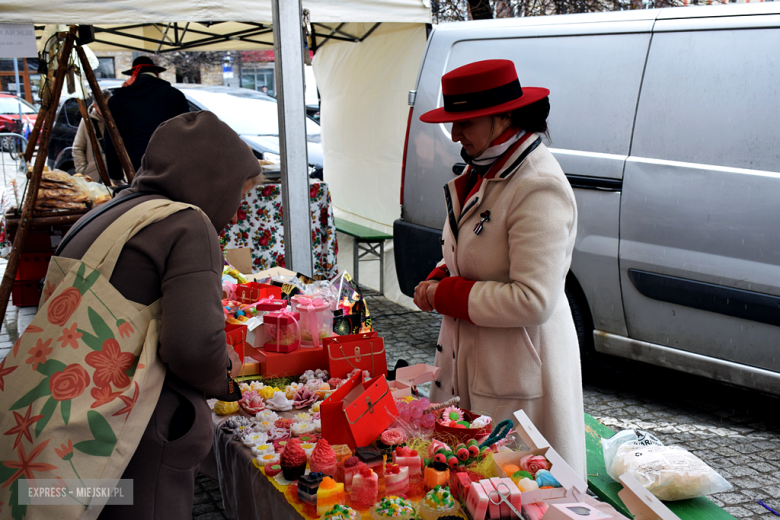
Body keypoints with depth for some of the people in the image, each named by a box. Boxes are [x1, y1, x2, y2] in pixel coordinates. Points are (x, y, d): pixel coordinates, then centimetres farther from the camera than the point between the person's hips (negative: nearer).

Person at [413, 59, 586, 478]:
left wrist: (446, 296, -19)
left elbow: (534, 301, -28)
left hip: (521, 369, -9)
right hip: (473, 357, 9)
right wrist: (438, 281, 2)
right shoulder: (484, 168, 7)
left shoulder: (538, 190, -24)